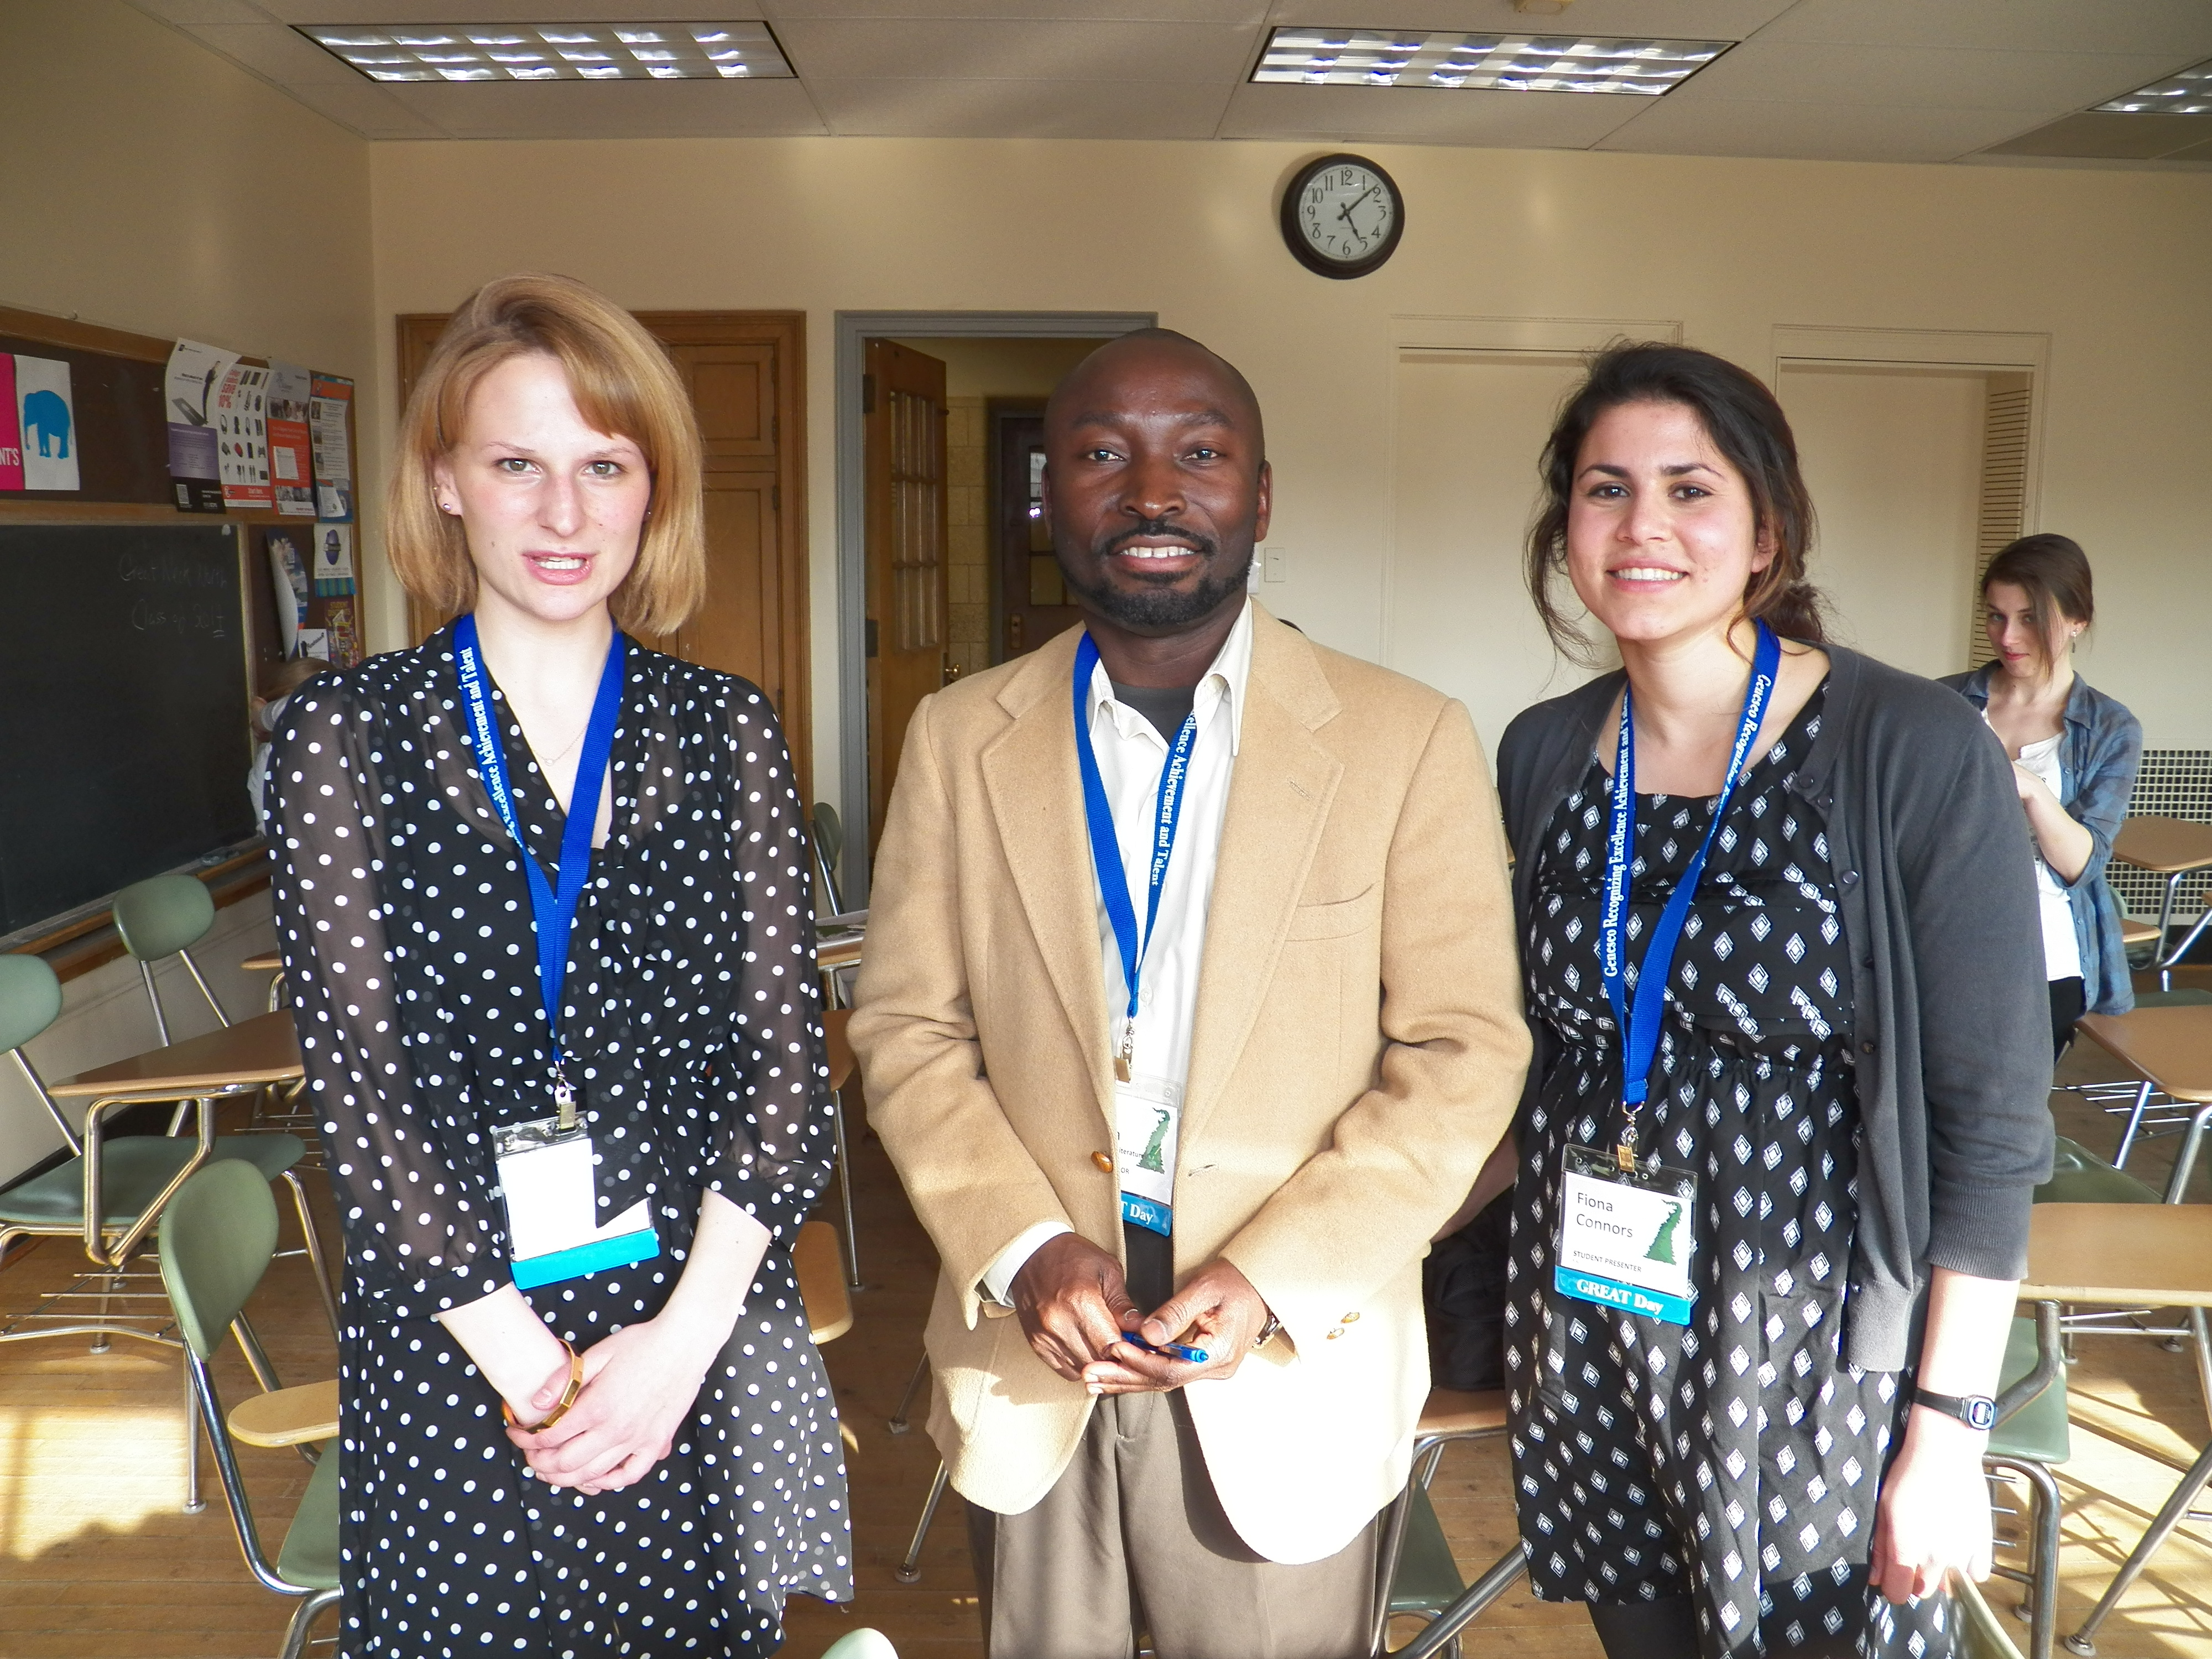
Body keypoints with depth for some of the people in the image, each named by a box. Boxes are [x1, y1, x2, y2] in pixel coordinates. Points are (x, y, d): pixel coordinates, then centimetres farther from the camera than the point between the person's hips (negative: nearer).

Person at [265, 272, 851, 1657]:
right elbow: (359, 1087, -7)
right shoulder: (345, 737, -4)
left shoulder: (728, 731, 0)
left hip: (703, 1326, 2)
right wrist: (533, 1369, -10)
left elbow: (785, 1054, -2)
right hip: (454, 1342, -1)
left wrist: (684, 1335, -11)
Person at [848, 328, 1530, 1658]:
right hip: (1030, 1355, 2)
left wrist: (1272, 1277, -15)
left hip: (1291, 1369, -1)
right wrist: (1027, 1250, -12)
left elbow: (1464, 1053, -6)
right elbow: (909, 1029, 2)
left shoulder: (1410, 743, -6)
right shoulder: (960, 739, 0)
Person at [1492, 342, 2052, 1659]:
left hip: (1812, 1352, -4)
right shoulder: (1543, 754, 0)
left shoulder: (1914, 754, -14)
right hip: (1585, 1344, 4)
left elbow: (1991, 1122, -12)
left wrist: (1948, 1430, -12)